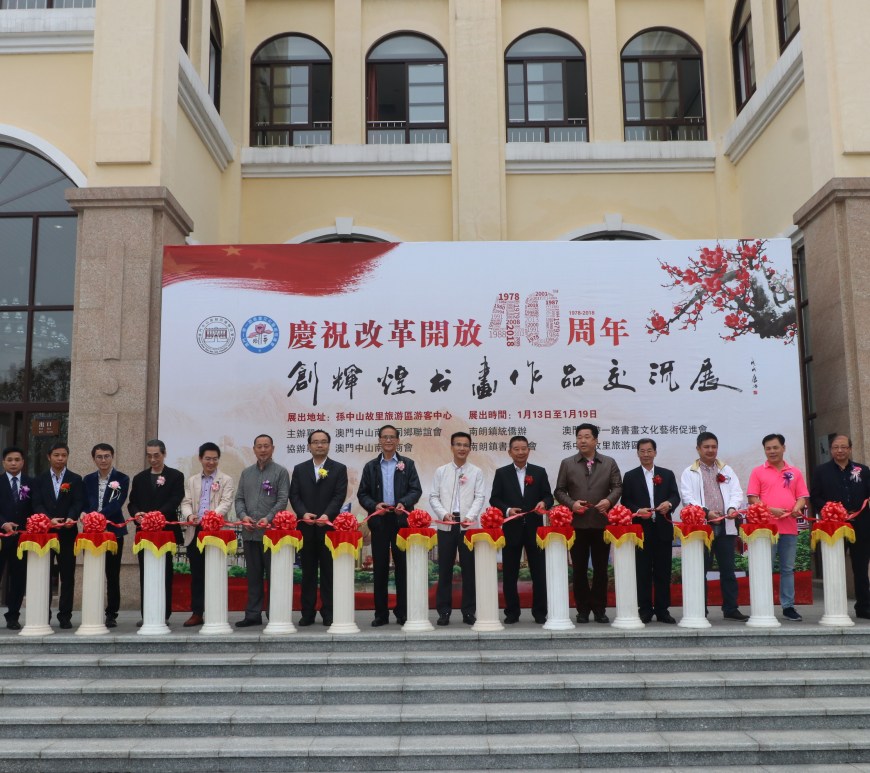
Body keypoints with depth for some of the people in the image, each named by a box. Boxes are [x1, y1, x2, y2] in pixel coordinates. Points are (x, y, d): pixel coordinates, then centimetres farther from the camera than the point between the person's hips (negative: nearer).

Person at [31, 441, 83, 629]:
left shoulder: (75, 479, 6)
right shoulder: (39, 480, 9)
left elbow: (78, 503, -4)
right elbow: (37, 504, -1)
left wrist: (71, 518, -24)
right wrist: (50, 519, -18)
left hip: (67, 532, -1)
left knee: (67, 575, 2)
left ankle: (65, 615, 8)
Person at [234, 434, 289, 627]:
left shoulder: (280, 472, 1)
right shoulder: (246, 473, 16)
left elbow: (283, 500, -6)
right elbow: (239, 498, 13)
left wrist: (268, 518, -18)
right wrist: (243, 515, -6)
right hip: (249, 532, 4)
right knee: (253, 575, 9)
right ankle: (253, 614, 15)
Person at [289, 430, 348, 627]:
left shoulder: (339, 469, 5)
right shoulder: (299, 469, 12)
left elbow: (339, 496, -5)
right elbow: (294, 496, 5)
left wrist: (327, 515, -19)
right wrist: (303, 513, -13)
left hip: (329, 525, -2)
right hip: (306, 527, 2)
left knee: (328, 571, 2)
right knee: (308, 571, 6)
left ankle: (328, 612, 8)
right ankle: (307, 613, 11)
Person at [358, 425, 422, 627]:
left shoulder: (407, 464, 8)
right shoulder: (370, 466, 11)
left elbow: (416, 490, 1)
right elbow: (362, 494, 7)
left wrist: (403, 503, -17)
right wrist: (374, 505, -11)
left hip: (402, 520, -1)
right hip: (379, 521, 1)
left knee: (402, 567, 2)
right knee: (379, 568, 4)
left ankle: (403, 612, 10)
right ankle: (381, 613, 11)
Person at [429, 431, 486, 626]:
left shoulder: (476, 472, 7)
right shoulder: (441, 471, 10)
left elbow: (480, 498, 0)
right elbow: (433, 497, 7)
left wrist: (470, 517, -16)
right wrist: (444, 514, -10)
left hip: (469, 525, -1)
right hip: (446, 525, 1)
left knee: (469, 569, 1)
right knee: (444, 569, 2)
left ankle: (469, 612, 9)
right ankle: (444, 611, 9)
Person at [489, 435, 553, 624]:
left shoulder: (539, 472, 7)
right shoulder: (502, 473, 5)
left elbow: (548, 496, 6)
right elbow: (494, 499, 2)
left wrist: (544, 503, -16)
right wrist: (507, 510, -16)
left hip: (534, 528, 0)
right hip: (511, 529, 0)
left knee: (539, 572, 2)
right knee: (509, 574, 5)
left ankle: (540, 612, 12)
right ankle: (512, 612, 15)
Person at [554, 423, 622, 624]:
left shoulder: (609, 463, 8)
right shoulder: (567, 464, 6)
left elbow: (617, 487, 4)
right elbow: (559, 491, 6)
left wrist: (609, 500, -14)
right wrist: (572, 503, -10)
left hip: (602, 523, 1)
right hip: (577, 523, 0)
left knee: (601, 568, 5)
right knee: (579, 568, 4)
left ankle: (599, 609, 15)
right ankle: (583, 609, 13)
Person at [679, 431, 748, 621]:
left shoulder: (727, 470, 18)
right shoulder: (689, 473, 6)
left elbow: (737, 492, 8)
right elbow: (687, 498, -5)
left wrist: (732, 508, -12)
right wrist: (706, 512, -18)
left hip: (726, 526, 3)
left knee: (728, 569, 5)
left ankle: (731, 609, 13)